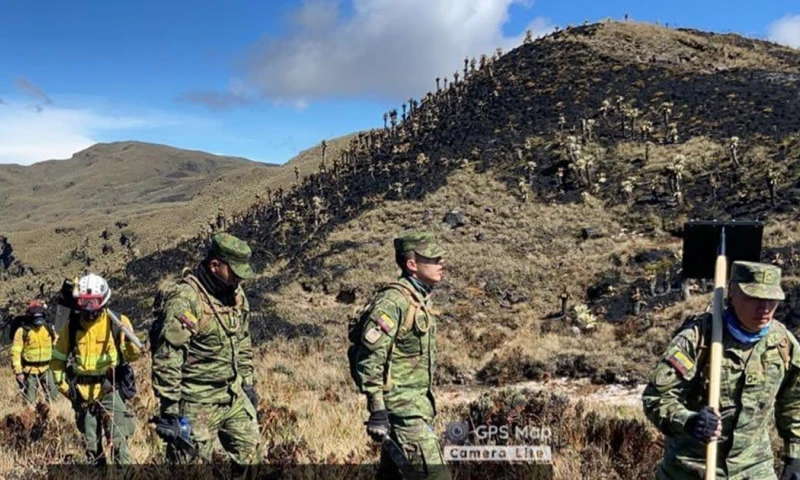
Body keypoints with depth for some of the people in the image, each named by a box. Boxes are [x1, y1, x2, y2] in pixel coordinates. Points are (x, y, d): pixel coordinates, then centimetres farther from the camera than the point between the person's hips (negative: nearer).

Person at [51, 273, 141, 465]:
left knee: (119, 440, -10)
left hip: (109, 390, -3)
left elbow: (131, 356, -3)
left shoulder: (118, 321, -7)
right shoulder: (71, 325, 0)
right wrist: (62, 384, 4)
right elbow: (58, 358, 12)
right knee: (92, 445, 14)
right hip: (82, 392, 3)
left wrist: (131, 343, -23)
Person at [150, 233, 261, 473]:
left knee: (251, 456, 14)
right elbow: (166, 360, -21)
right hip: (197, 405, -7)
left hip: (234, 397, 8)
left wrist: (248, 382, 19)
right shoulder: (184, 300, -21)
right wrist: (170, 408, -20)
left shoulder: (236, 295, 5)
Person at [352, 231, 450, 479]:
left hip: (417, 402, 9)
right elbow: (369, 359, -21)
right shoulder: (393, 301, -17)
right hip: (402, 406, -9)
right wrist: (377, 411, -22)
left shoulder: (420, 300, 13)